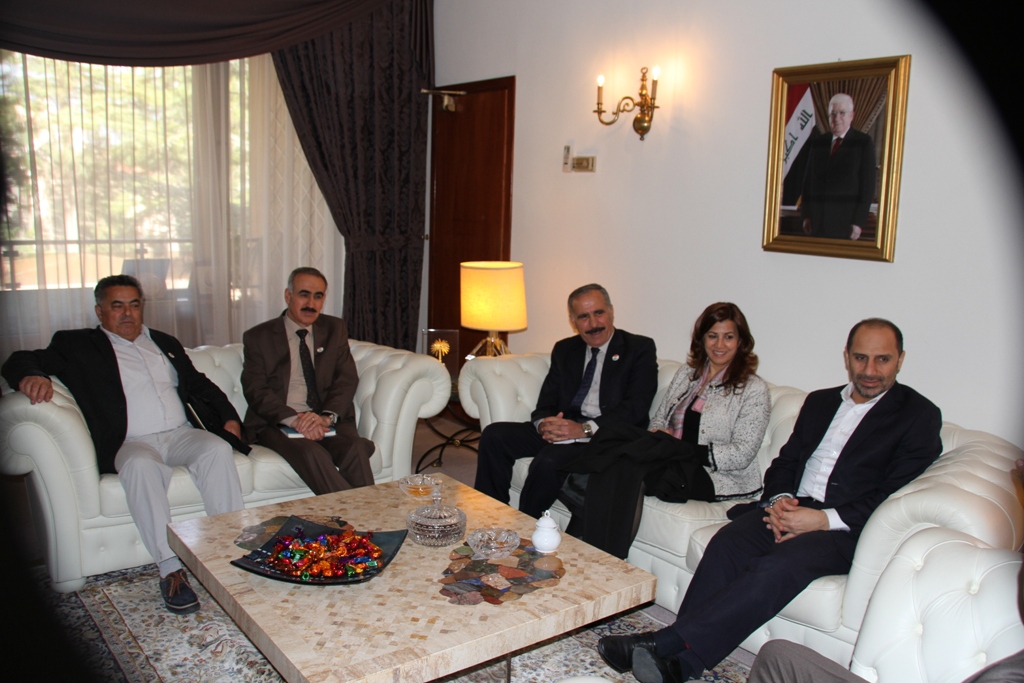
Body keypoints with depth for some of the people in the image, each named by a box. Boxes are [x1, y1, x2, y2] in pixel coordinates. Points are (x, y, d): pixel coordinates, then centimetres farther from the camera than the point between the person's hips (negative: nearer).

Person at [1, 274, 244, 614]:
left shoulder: (165, 343, 26)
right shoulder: (77, 345, 15)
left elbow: (199, 383, 27)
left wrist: (228, 417, 10)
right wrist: (30, 377, -19)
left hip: (181, 434, 3)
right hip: (130, 442, -3)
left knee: (217, 449, -30)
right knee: (141, 465, -38)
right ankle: (170, 568, -35)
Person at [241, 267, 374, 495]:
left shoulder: (335, 329, 14)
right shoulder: (258, 337, 6)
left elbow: (347, 380, 3)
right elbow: (256, 391, -4)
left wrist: (327, 416, -17)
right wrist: (294, 419, -22)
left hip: (328, 421, 2)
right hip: (277, 423, -2)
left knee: (356, 449, -30)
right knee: (312, 453, -33)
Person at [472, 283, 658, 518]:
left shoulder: (640, 349, 1)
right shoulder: (564, 350, 18)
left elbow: (636, 408, -10)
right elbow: (546, 402, 13)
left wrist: (586, 428, -22)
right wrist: (543, 423, -13)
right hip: (561, 428, 6)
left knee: (549, 460, -33)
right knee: (494, 434, -12)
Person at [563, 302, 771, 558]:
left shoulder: (754, 389, -1)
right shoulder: (685, 374, 17)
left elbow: (741, 455, -8)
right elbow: (659, 419, 18)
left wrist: (684, 449, -15)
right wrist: (658, 438, -7)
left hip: (718, 477, -5)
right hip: (673, 461, 5)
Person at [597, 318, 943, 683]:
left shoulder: (919, 414, 3)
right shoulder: (819, 401, 21)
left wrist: (825, 519, -17)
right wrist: (780, 499, -5)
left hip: (846, 528, -5)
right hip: (792, 509, 5)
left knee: (779, 565, -33)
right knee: (728, 541, -25)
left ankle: (669, 643, -35)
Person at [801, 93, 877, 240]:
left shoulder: (864, 142, 1)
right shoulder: (818, 142, 12)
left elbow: (868, 185, -3)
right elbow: (808, 180, 12)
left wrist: (859, 222, -10)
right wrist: (806, 215, 5)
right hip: (817, 221, 3)